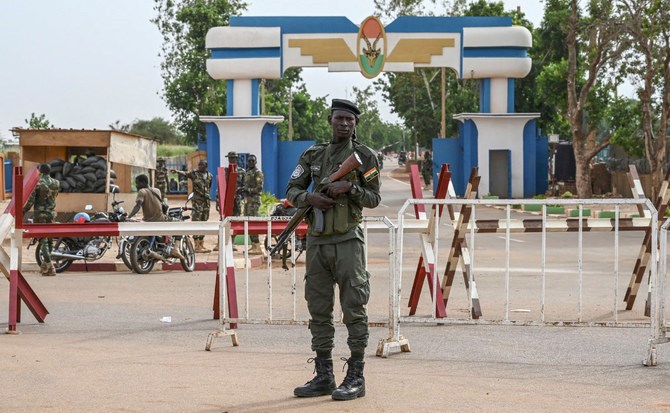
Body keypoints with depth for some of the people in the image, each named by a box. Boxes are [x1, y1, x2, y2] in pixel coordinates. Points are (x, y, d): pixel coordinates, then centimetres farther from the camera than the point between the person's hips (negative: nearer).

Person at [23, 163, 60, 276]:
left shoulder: (38, 183, -12)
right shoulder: (56, 183, 4)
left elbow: (30, 200, -12)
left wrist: (23, 211, -1)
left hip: (40, 214, -5)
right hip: (52, 214, 5)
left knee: (43, 240, -5)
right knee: (49, 239, 14)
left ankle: (49, 267, -15)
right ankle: (45, 265, 23)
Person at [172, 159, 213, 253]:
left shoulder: (209, 176, 11)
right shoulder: (194, 173, -2)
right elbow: (185, 174, -16)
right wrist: (177, 171, -34)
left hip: (206, 201, 5)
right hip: (197, 201, -5)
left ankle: (202, 245, 18)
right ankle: (197, 246, -12)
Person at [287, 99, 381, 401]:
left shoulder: (365, 156, 1)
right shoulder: (313, 155, 12)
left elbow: (374, 198, 0)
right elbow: (292, 191, 11)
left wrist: (350, 187, -16)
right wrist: (310, 198, -10)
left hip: (347, 241, -5)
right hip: (316, 241, 5)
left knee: (354, 309, -4)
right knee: (319, 311, 8)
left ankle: (356, 377, 0)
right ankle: (324, 376, 15)